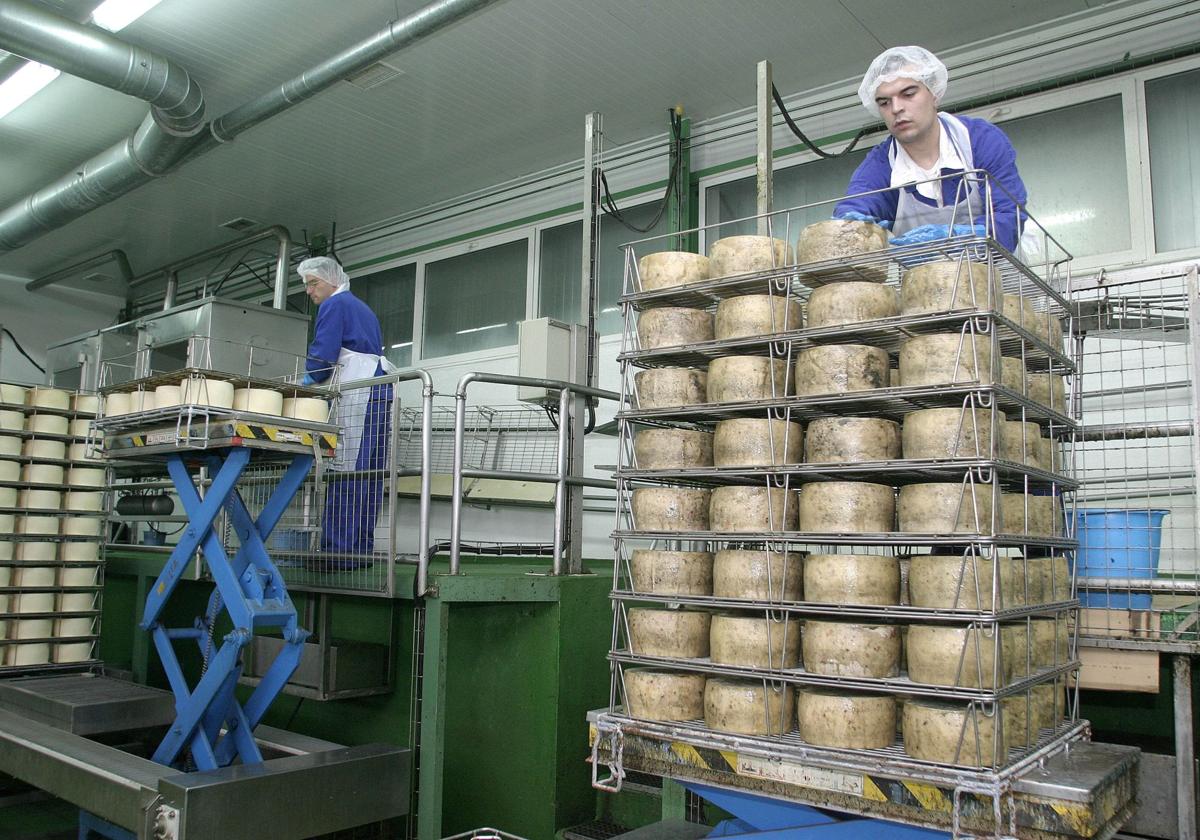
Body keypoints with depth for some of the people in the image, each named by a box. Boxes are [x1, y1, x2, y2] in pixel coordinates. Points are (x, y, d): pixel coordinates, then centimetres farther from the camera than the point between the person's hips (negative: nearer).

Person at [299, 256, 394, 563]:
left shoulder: (334, 305, 2)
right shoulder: (364, 309, 29)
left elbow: (324, 353, -9)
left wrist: (306, 381, 6)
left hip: (357, 395, -9)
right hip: (381, 393, 9)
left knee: (345, 473, -13)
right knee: (368, 475, 5)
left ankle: (339, 551, -16)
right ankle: (361, 549, 5)